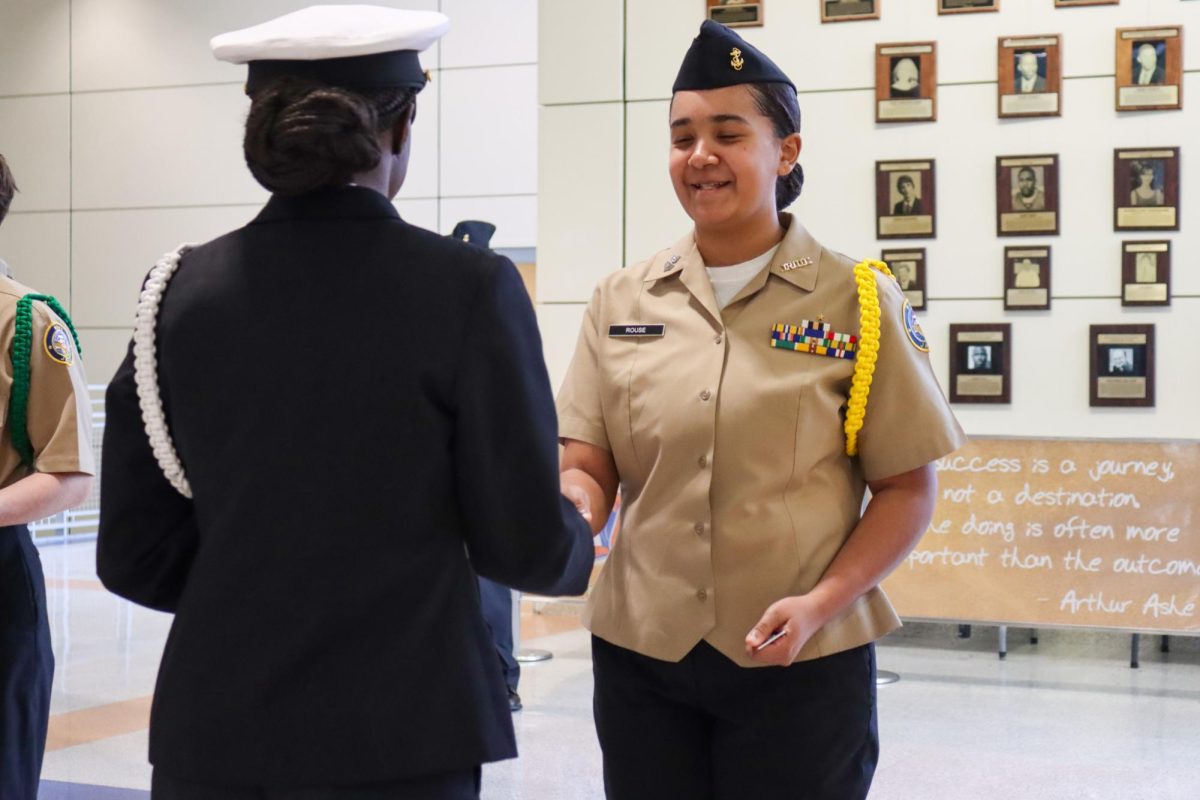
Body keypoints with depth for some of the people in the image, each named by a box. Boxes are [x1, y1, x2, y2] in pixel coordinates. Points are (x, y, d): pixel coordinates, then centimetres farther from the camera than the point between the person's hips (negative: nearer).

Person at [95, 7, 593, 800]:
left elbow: (135, 554, 3)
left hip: (214, 737, 3)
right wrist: (579, 543, 16)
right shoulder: (466, 287, -10)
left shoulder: (182, 290, -2)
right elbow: (524, 546, -7)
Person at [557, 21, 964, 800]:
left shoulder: (858, 300, -4)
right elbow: (588, 467, 6)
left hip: (802, 665, -2)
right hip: (640, 654, 3)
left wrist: (822, 604, -15)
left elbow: (908, 487, -2)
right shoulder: (621, 302, 4)